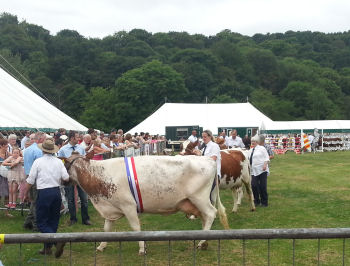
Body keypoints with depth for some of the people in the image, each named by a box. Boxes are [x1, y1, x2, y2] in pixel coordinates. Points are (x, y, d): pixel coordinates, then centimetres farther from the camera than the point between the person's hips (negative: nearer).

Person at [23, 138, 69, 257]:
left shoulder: (38, 161, -6)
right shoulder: (59, 162, 2)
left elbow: (30, 180, -3)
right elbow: (66, 178, -1)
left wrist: (26, 193, 11)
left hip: (43, 193, -4)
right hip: (56, 192, 4)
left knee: (41, 222, 3)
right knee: (53, 221, 14)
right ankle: (47, 247, 21)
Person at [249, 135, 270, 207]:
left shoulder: (261, 148, 0)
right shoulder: (251, 150, 18)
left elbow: (266, 158, -5)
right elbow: (249, 159, 23)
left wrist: (265, 165, -18)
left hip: (262, 170, -5)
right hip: (254, 171, 5)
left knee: (263, 186, -3)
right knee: (254, 185, -3)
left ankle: (264, 202, 9)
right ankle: (256, 201, 11)